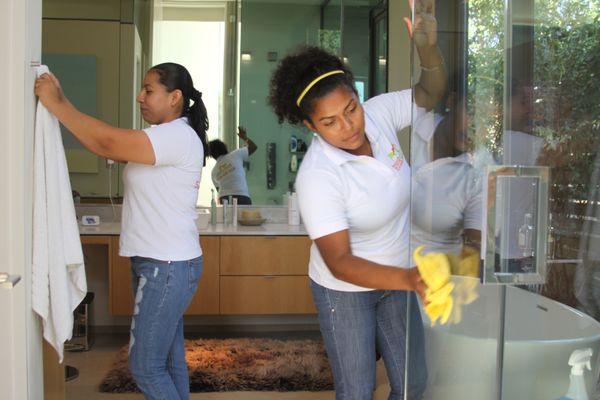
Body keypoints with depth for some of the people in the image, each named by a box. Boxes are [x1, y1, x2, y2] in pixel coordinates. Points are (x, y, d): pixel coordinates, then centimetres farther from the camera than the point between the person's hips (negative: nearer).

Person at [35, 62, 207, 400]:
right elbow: (110, 149, 8)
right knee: (170, 361, 16)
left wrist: (56, 102, -16)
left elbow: (108, 142, -25)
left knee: (145, 366, -1)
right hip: (160, 263, 10)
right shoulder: (164, 137, 16)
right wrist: (59, 103, 1)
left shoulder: (178, 136, -17)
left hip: (167, 268, -10)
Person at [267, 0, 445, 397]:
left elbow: (431, 93, 0)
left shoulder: (378, 113, -14)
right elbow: (339, 261, -31)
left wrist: (428, 45, -21)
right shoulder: (317, 177, -30)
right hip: (346, 289, -5)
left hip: (397, 278, 5)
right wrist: (409, 279, -45)